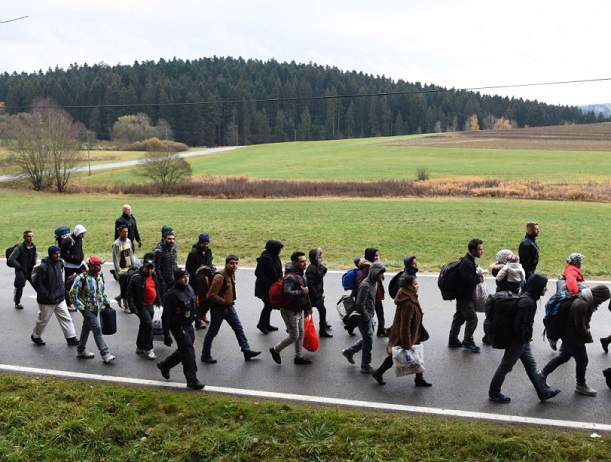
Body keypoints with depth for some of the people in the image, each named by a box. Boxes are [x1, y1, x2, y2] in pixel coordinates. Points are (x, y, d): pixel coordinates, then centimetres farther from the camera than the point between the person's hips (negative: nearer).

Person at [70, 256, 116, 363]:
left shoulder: (99, 276, 2)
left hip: (95, 308, 7)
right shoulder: (82, 278, -21)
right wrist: (80, 307, -16)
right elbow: (72, 293, -16)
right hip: (87, 308, -7)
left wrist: (106, 302, 15)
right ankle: (105, 354, -10)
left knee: (87, 327, 19)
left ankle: (81, 350, 34)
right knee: (97, 329, -11)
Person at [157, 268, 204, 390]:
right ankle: (192, 380, 5)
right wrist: (166, 335, -19)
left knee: (183, 350, 19)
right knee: (188, 352, -6)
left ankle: (164, 365, 40)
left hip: (189, 325, 8)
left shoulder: (189, 289, 3)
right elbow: (166, 316, -19)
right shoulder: (171, 295, -21)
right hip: (179, 327, -8)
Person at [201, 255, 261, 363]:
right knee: (212, 332, 5)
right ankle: (205, 355, 18)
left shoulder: (232, 274, 5)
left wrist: (231, 300, 11)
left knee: (238, 328, 11)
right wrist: (224, 301, -18)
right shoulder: (220, 276, -25)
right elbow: (211, 295, -26)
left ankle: (247, 351, 20)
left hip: (229, 307, 9)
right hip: (218, 309, -9)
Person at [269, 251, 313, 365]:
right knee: (294, 336, -1)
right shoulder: (290, 277, -26)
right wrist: (302, 292, -32)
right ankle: (275, 350, 19)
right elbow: (286, 293, -40)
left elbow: (306, 291, 20)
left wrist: (308, 306, 24)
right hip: (290, 311, -9)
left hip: (299, 310, 9)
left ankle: (299, 356, 30)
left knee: (301, 334, 16)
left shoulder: (302, 274, 6)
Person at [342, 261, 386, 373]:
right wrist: (367, 319, -15)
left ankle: (349, 351, 35)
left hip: (369, 316, 9)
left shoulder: (374, 282, 4)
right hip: (364, 317, -9)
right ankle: (365, 366, 17)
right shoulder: (365, 285, -25)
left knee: (367, 339, 19)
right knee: (368, 341, 2)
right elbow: (360, 305, -24)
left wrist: (371, 315, 13)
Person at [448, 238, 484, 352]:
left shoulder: (471, 261, 6)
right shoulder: (467, 263, -25)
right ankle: (468, 342, 10)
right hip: (464, 296, -10)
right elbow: (468, 281, -29)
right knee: (472, 318, -4)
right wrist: (479, 279, -14)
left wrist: (478, 276, -2)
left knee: (459, 317, 18)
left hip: (463, 295, 10)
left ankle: (453, 340, 29)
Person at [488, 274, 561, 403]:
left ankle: (543, 393, 29)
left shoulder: (529, 298, 6)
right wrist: (521, 342, -17)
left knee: (531, 366, 18)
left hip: (522, 341, 10)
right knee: (505, 367, 5)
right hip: (517, 341, -10)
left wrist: (525, 341, 15)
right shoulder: (526, 302, -26)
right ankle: (494, 393, 19)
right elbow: (519, 324, -27)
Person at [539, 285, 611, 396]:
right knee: (582, 361, 6)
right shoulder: (582, 305, -30)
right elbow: (580, 327, -25)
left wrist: (587, 330, 2)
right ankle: (581, 386, 25)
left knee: (564, 356, 22)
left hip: (569, 336, 10)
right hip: (573, 338, -10)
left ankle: (543, 373, 30)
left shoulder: (584, 301, 3)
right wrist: (588, 337, -10)